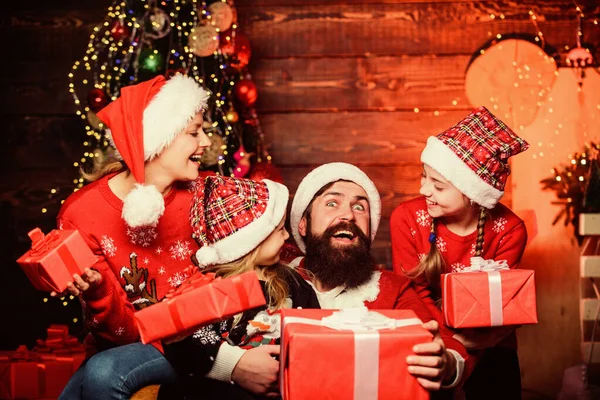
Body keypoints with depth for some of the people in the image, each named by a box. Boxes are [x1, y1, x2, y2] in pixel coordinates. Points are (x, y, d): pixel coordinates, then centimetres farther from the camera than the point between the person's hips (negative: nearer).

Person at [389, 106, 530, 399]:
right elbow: (414, 294, -14)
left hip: (488, 348, 1)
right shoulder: (407, 218, -19)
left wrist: (472, 342, -35)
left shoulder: (508, 231, -17)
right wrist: (455, 341, -29)